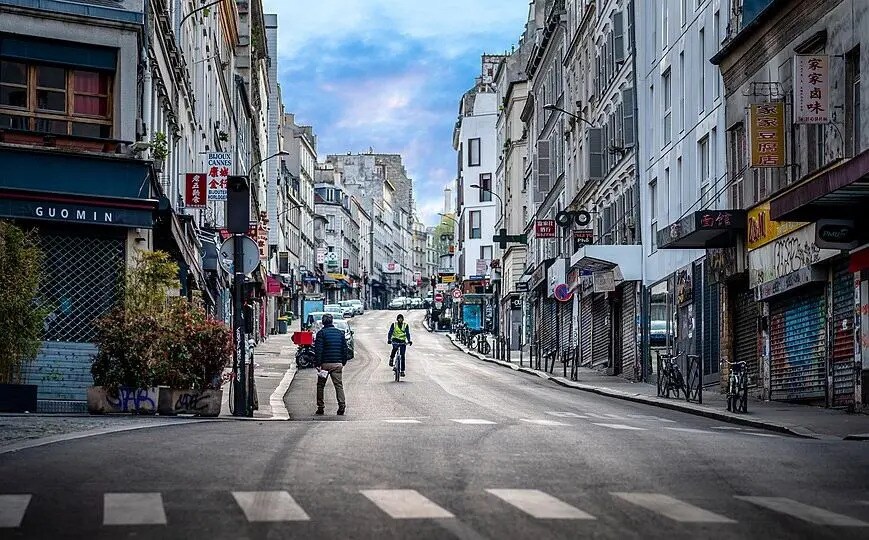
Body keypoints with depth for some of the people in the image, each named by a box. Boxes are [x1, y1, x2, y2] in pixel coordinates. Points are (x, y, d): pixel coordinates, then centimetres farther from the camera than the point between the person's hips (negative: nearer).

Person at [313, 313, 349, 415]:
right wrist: (343, 362, 19)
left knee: (320, 385, 9)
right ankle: (342, 405, -13)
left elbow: (318, 350, -11)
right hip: (337, 364, 3)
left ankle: (320, 406, 8)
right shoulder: (340, 333, 9)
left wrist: (317, 364, -10)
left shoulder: (321, 333, -4)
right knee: (338, 384, 2)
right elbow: (345, 349, 12)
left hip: (325, 364, -3)